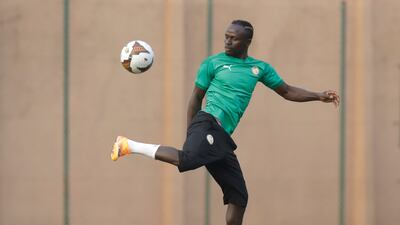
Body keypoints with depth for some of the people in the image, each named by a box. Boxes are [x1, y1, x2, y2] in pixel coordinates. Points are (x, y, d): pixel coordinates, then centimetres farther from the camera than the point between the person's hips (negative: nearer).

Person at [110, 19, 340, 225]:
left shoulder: (260, 68, 18)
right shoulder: (213, 63, 5)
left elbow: (287, 91, 24)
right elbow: (197, 97, 8)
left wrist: (319, 96, 14)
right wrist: (190, 132, 3)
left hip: (222, 138, 6)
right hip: (208, 123, -6)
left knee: (238, 196, 4)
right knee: (188, 159, -38)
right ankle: (130, 146, -27)